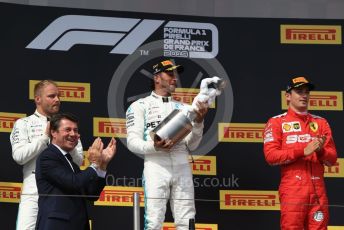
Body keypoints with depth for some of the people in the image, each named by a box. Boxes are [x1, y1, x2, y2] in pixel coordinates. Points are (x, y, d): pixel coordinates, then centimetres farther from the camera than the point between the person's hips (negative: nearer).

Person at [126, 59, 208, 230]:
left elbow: (191, 145, 14)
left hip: (182, 167, 4)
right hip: (156, 166, -4)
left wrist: (198, 122, -3)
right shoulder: (140, 106, 8)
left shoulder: (183, 108, 20)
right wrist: (154, 146, -20)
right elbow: (133, 142, -1)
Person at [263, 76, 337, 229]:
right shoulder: (276, 122, 7)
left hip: (318, 193, 4)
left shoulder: (321, 123, 18)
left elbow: (332, 159, 13)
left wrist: (320, 150, -10)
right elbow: (271, 155, -7)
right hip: (292, 192, -4)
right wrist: (303, 151, -14)